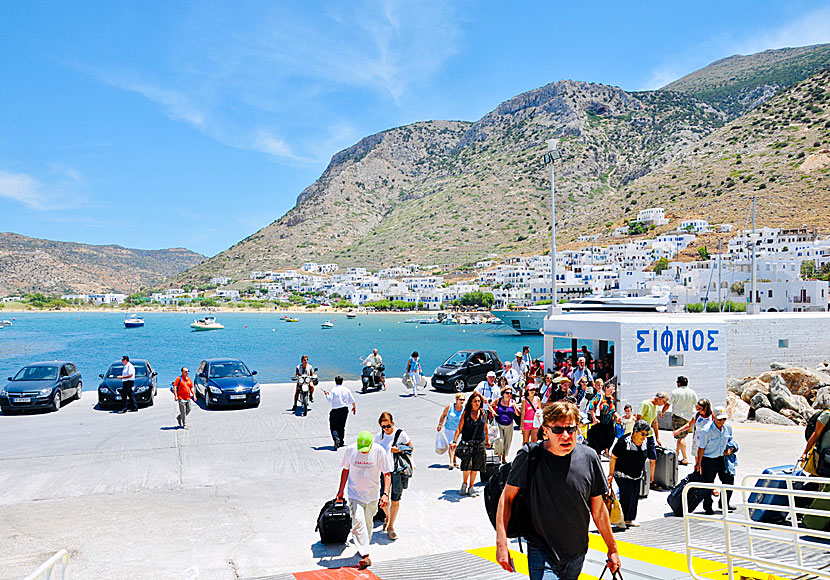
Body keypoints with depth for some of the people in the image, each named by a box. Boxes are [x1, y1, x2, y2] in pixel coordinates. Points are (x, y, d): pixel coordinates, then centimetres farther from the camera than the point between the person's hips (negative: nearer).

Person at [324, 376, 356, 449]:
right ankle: (341, 442, 23)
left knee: (333, 426, -2)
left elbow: (329, 399, -15)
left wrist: (326, 394, 4)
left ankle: (336, 438, -28)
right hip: (345, 409, 5)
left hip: (335, 410, -4)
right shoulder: (347, 389, 4)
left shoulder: (334, 390, -10)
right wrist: (354, 407, 22)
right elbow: (352, 400, 8)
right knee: (342, 426, 17)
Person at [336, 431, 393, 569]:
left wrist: (385, 494, -21)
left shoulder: (379, 451, -15)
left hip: (372, 494, 1)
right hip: (355, 493, -1)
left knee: (368, 522, 13)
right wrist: (341, 491, 7)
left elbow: (387, 474, -10)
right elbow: (345, 470, 4)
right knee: (358, 521, -15)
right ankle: (365, 556, -18)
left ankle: (363, 547, 35)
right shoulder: (350, 450, -12)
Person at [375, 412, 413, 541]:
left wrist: (400, 450, -14)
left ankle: (390, 527, 16)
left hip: (398, 471, -3)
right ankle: (387, 517, 36)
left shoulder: (401, 434, -6)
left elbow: (411, 448, 4)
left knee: (395, 500, 1)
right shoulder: (379, 436, 5)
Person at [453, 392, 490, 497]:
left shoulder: (483, 413, 5)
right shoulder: (466, 413, -2)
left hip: (480, 443, 2)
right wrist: (454, 441, -11)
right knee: (466, 466, -7)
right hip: (467, 443, -2)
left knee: (475, 467, 6)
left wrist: (487, 440, 21)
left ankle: (471, 487, 20)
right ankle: (464, 483, 19)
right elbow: (459, 428, -2)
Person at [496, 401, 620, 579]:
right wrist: (501, 543, -13)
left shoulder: (589, 457, -6)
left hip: (577, 553, 3)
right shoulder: (529, 456, -14)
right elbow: (507, 497, -7)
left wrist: (612, 548, 11)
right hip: (541, 553, -3)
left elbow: (598, 509, 5)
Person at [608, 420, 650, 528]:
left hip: (637, 476, 7)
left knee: (635, 497, 7)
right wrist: (611, 474, -15)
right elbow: (613, 457, -16)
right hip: (623, 475, -7)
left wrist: (641, 472, 21)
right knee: (627, 496, -9)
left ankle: (630, 518, 21)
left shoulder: (644, 443, -1)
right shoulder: (624, 442, -23)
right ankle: (621, 519, 7)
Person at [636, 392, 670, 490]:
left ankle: (651, 482, 19)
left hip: (650, 435, 8)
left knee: (653, 460, 9)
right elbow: (638, 419, -20)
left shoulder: (656, 407, 11)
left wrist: (657, 438, 22)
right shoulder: (645, 404, -15)